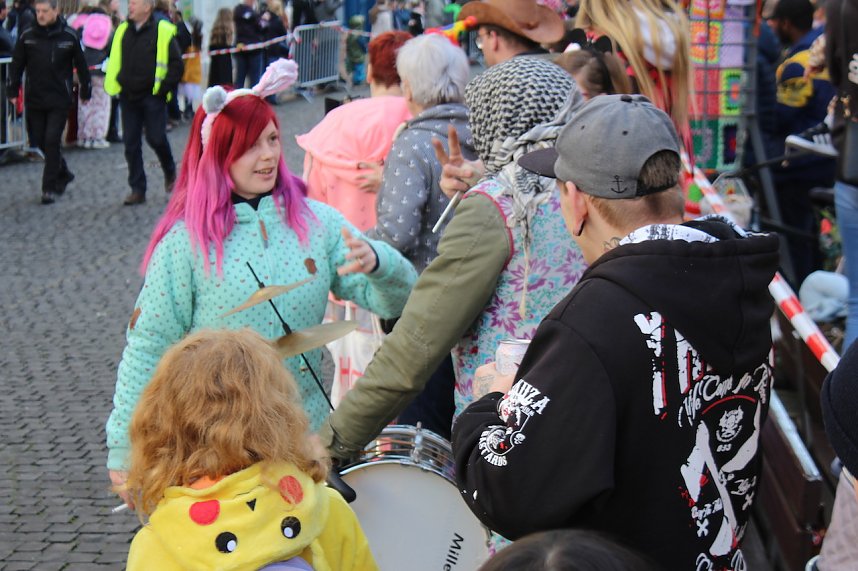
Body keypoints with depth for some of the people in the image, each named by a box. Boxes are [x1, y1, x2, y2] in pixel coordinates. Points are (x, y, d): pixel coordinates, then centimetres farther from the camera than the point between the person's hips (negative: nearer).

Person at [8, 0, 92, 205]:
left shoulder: (69, 36, -4)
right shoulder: (27, 36, 0)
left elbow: (81, 65, 5)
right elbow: (17, 65, 7)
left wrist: (86, 92, 8)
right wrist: (13, 91, 3)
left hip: (59, 100, -3)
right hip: (35, 100, 3)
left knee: (52, 141, -8)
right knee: (39, 141, 8)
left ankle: (49, 188, -1)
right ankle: (63, 173, 31)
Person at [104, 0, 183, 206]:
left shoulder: (163, 32, -7)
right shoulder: (122, 31, 9)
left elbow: (177, 64, -6)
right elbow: (113, 61, 21)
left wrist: (164, 88, -10)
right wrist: (116, 83, 11)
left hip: (152, 97, -5)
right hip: (128, 98, 5)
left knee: (156, 139, -3)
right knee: (131, 144, 3)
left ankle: (170, 172, 28)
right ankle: (137, 190, 9)